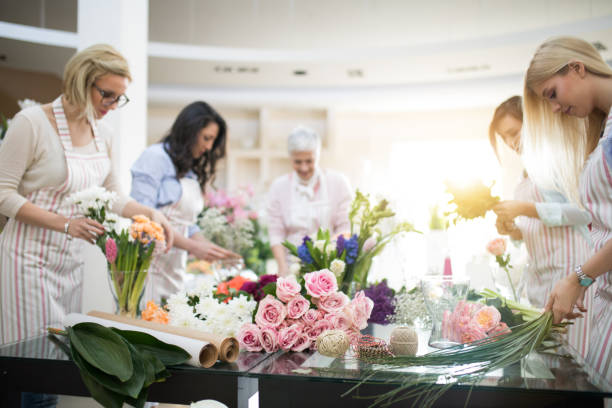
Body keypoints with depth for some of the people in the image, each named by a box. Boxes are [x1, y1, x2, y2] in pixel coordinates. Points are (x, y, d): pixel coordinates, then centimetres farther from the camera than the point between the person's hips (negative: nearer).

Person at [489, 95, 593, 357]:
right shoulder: (526, 175, 21)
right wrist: (513, 231, 4)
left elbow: (583, 212, -13)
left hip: (567, 268, -8)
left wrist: (526, 208, -16)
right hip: (538, 273, 8)